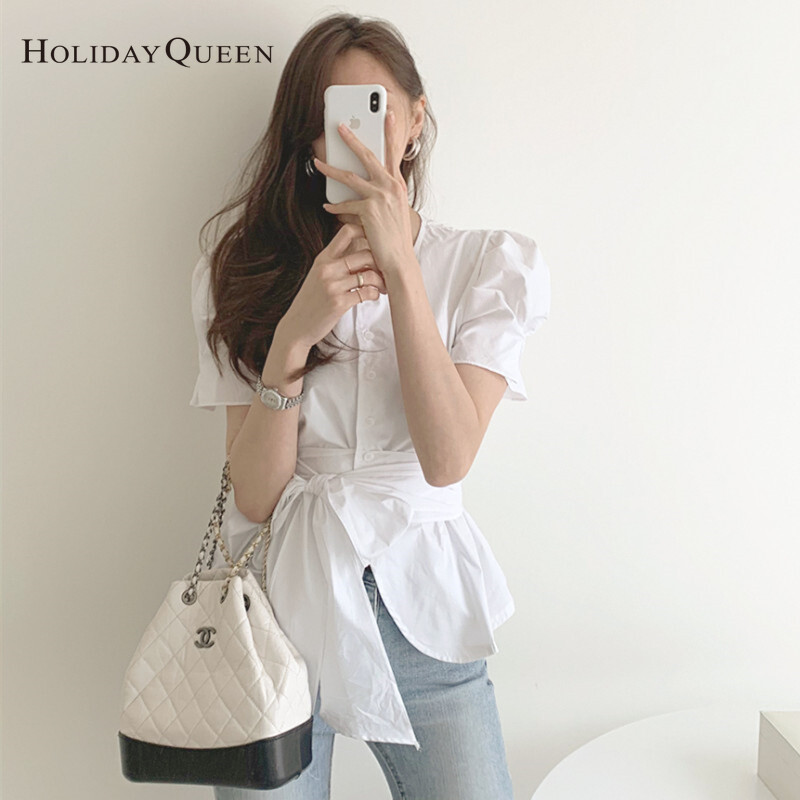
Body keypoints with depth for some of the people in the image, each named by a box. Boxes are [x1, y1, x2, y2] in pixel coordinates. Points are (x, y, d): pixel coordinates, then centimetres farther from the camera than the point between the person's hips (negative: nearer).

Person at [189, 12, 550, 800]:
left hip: (419, 604, 0)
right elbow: (254, 494, -7)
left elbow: (447, 459, -16)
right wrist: (293, 336, -21)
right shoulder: (248, 266, 0)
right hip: (281, 596, 1)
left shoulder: (491, 263, -3)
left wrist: (398, 262, -20)